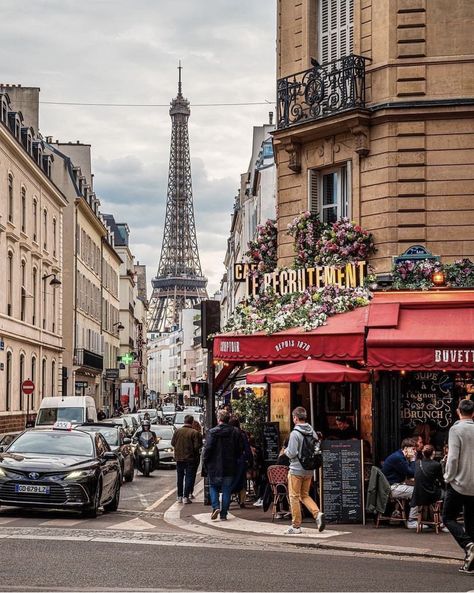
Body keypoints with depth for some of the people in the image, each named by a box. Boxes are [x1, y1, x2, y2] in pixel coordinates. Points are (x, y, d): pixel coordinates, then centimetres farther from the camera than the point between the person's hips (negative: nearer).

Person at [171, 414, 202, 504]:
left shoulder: (177, 431, -4)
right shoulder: (195, 433, -15)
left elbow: (173, 443, 1)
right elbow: (197, 446, -16)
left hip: (179, 458, 4)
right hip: (190, 458, -4)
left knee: (180, 477, 15)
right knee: (189, 478, 3)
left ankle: (180, 496, 21)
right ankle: (186, 497, -3)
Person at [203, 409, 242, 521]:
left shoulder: (212, 432, -10)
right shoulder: (235, 432, 0)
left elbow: (207, 449, -10)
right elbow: (240, 451, 4)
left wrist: (205, 463, 1)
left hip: (215, 467, -2)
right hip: (230, 467, 2)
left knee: (213, 487, 14)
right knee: (226, 490, 8)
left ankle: (216, 507, -7)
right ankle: (223, 514, 7)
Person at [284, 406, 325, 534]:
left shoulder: (295, 433, -16)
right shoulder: (312, 432, 4)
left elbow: (292, 454, -18)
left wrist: (286, 451, 3)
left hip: (296, 470, -6)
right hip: (309, 470, 6)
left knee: (294, 497, 4)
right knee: (305, 495, 18)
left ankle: (296, 526, 8)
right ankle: (317, 513, -4)